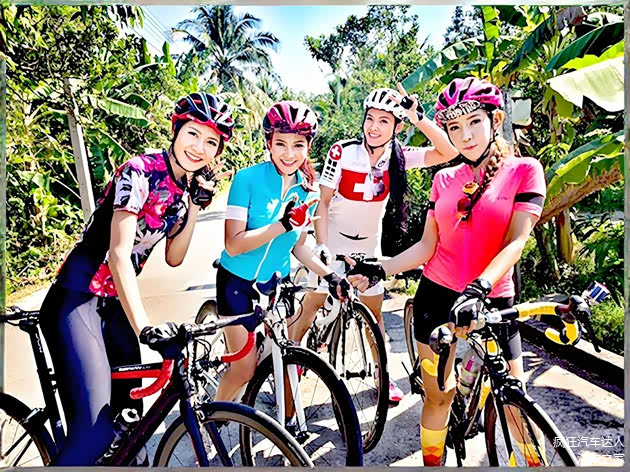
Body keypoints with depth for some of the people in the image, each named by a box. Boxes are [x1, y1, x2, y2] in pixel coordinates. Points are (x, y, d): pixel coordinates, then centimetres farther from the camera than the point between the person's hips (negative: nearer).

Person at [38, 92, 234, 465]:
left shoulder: (187, 186, 6)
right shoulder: (139, 171, -17)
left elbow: (173, 257, 3)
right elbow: (119, 254, -26)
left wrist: (198, 203, -5)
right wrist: (144, 326, -36)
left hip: (116, 301, 8)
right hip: (78, 296, -8)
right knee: (95, 429, -18)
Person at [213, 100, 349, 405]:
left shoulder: (306, 190, -2)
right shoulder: (247, 179, -17)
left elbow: (298, 246, 7)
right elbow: (233, 245, -22)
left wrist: (330, 276, -6)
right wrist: (283, 224, -33)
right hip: (238, 281, -4)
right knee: (244, 370, -3)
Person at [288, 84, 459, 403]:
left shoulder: (398, 157, -10)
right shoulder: (342, 152, -18)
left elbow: (449, 152, -21)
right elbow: (323, 201, -15)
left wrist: (419, 119, -31)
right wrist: (322, 245, -24)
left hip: (368, 245, 3)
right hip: (333, 242, -2)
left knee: (374, 312, 11)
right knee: (310, 305, 2)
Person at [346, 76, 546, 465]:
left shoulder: (524, 171, -3)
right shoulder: (444, 179, 7)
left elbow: (516, 242, -14)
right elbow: (427, 246, 5)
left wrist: (477, 289, -29)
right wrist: (379, 271, -7)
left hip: (492, 301, -2)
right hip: (437, 296, 3)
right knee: (438, 395, 10)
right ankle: (432, 462, 29)